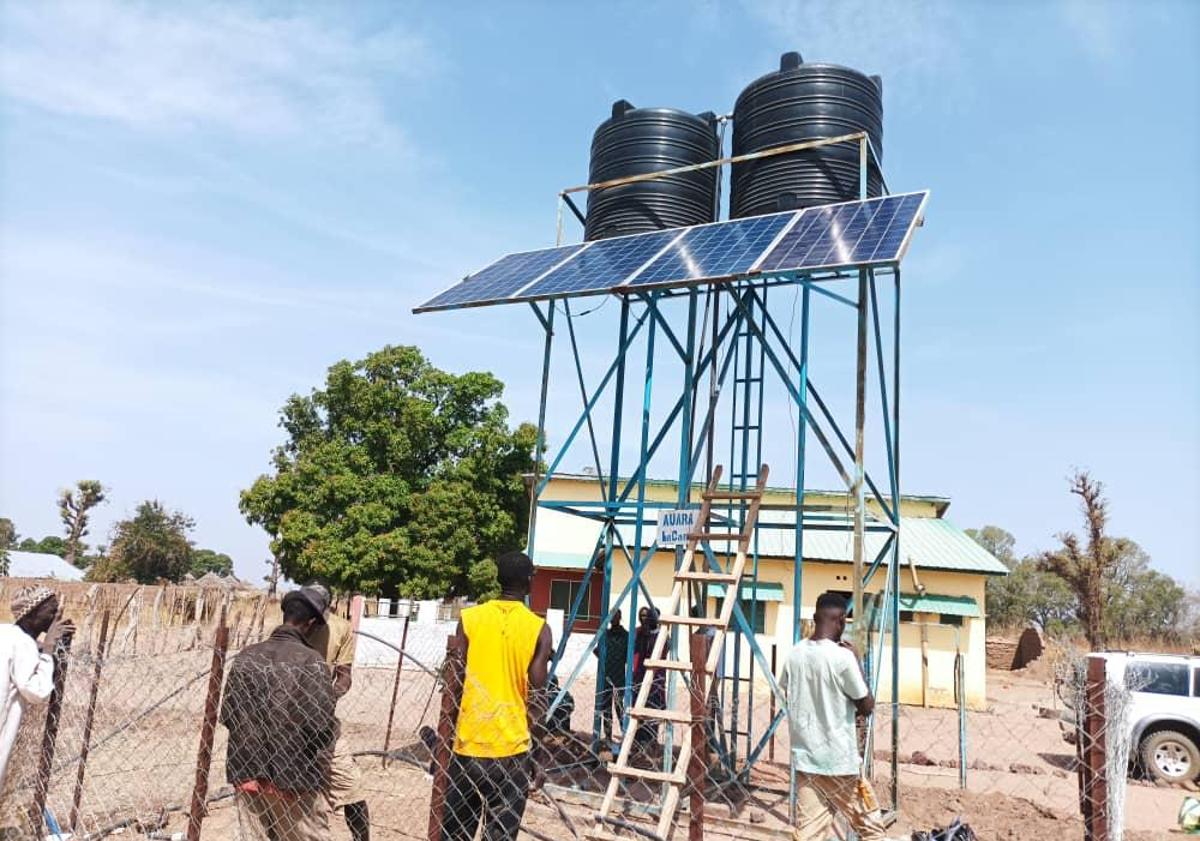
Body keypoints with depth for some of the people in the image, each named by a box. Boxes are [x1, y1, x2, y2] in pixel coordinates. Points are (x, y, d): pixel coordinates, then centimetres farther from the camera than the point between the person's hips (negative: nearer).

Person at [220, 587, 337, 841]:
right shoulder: (310, 660, -15)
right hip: (294, 776, -5)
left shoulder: (245, 656, 1)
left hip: (247, 773, 5)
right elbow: (321, 724, -18)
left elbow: (227, 715, 4)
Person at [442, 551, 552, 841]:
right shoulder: (539, 629, -6)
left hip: (469, 744, 2)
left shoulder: (468, 619, -2)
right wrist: (534, 731, 9)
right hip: (512, 748, -2)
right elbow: (536, 695, -6)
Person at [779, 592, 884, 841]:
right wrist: (857, 662, 1)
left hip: (805, 758, 5)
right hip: (839, 760, -5)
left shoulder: (794, 654, 2)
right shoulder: (842, 656, -16)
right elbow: (867, 707, -6)